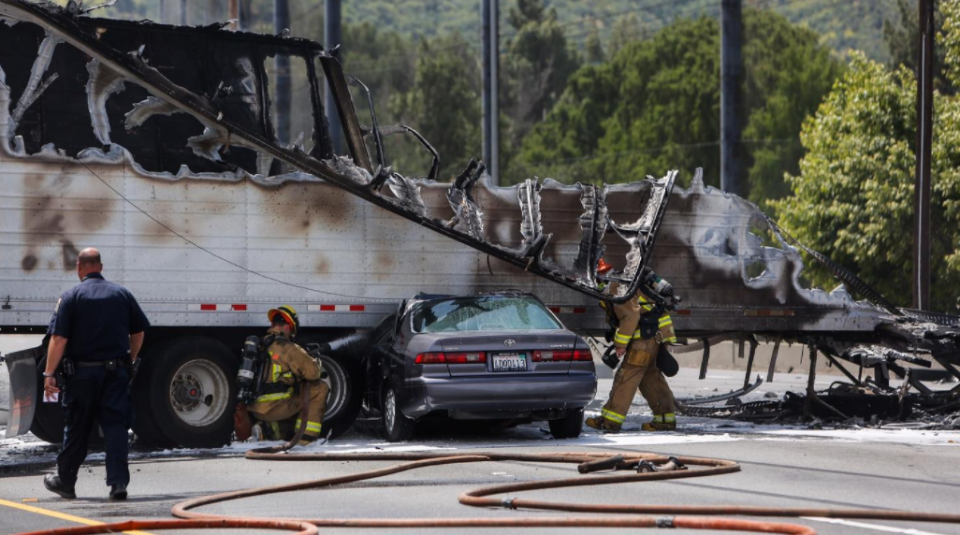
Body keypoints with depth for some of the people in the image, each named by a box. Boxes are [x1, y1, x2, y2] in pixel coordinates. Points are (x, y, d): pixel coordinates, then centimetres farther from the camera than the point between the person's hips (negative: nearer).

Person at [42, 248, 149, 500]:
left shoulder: (71, 296, -6)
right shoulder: (122, 294, 6)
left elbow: (59, 338, -12)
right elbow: (138, 332, 14)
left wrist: (49, 373, -10)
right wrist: (130, 361, 27)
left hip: (82, 372, -2)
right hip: (116, 371, 2)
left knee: (76, 428, 9)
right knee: (115, 425, 0)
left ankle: (65, 481, 22)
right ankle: (118, 482, -11)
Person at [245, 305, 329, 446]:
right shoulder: (288, 348, -10)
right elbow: (312, 372, -10)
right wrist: (316, 362, 12)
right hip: (273, 407, -8)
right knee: (320, 388, 0)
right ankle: (307, 436, -1)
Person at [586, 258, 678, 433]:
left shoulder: (617, 289, -15)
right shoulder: (620, 284, 18)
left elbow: (631, 315, -22)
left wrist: (620, 343, -16)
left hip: (646, 337, -10)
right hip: (656, 337, 10)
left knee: (626, 377, -7)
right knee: (651, 378, 16)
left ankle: (610, 420, -7)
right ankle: (666, 419, 19)